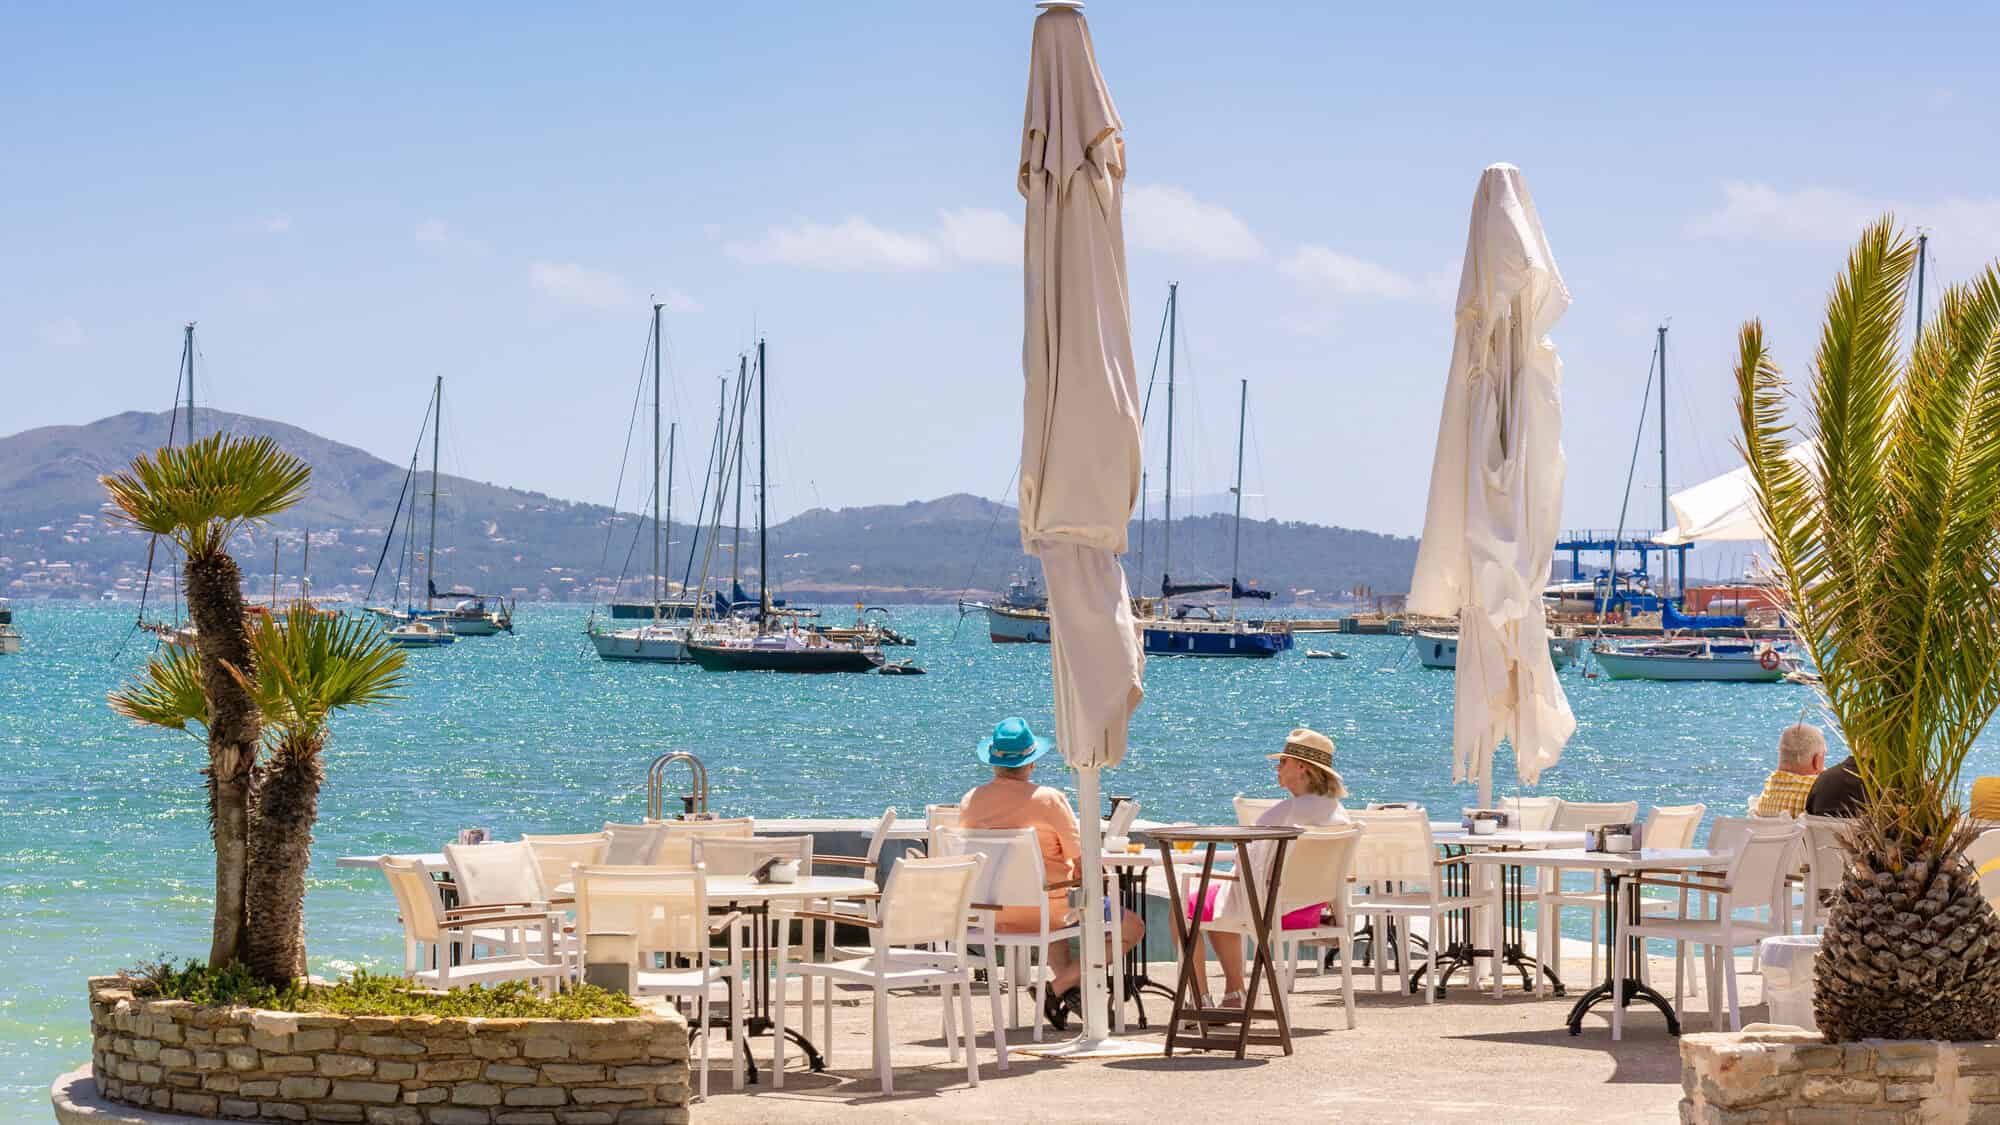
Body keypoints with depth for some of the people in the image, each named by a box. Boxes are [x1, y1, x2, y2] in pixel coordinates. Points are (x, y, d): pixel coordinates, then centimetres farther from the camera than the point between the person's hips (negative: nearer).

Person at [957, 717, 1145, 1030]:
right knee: (1133, 928, 10)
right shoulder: (1050, 799, -17)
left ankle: (1070, 990, 25)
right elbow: (1082, 866, -15)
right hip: (1050, 909, -6)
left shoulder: (969, 802, -4)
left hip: (994, 915, 6)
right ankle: (1058, 988, 0)